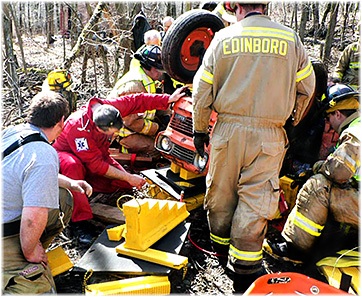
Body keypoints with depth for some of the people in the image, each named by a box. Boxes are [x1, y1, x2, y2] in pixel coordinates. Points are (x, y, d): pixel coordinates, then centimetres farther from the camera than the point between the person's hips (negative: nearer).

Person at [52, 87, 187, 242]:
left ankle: (85, 184, 7)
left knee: (124, 184, -10)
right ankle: (78, 221, -36)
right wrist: (129, 177, -33)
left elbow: (137, 101, -11)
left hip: (97, 152, 6)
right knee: (73, 166, -43)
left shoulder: (110, 107, -24)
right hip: (65, 154, -6)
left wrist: (169, 99, -18)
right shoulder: (78, 127, -39)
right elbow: (96, 164, -34)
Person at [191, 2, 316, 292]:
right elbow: (307, 86, 10)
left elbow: (202, 91, 4)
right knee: (256, 199, 3)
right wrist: (295, 120, 26)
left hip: (228, 131, 1)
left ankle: (220, 244, 34)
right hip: (269, 136, -1)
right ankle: (244, 268, 9)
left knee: (221, 192, 16)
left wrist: (199, 130, 15)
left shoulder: (222, 38, 3)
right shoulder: (290, 38, 3)